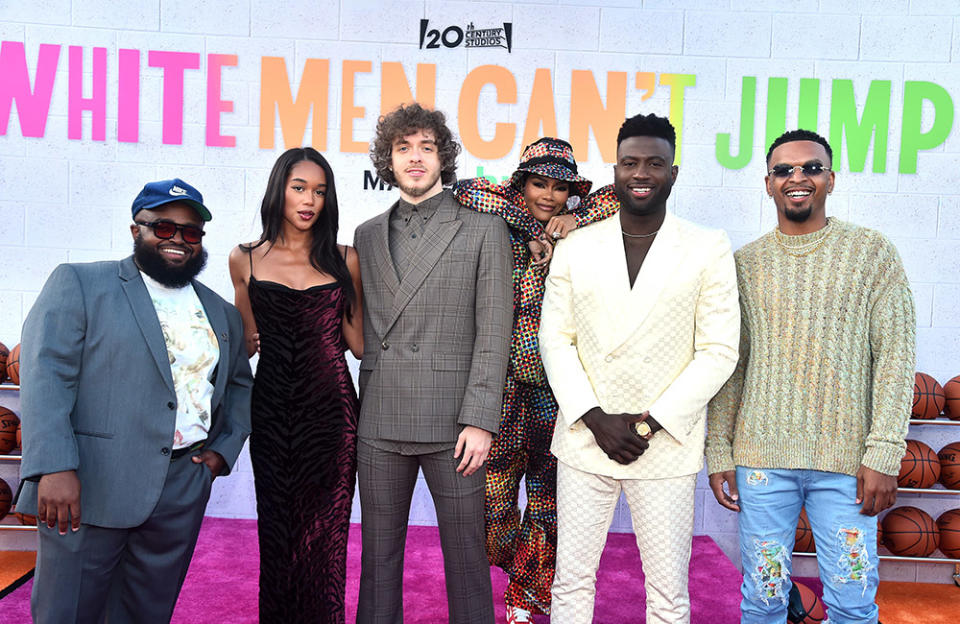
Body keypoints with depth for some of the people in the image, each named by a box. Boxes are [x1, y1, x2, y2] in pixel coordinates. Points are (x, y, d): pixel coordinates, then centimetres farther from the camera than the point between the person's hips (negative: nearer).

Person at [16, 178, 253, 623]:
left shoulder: (222, 314, 15)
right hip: (89, 487, -4)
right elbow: (45, 374, -9)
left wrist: (224, 449, 9)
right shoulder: (78, 283, 0)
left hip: (182, 497, 4)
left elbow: (240, 385, 25)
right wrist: (54, 468, -19)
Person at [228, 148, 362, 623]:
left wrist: (351, 289, -2)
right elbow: (247, 343, 15)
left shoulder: (343, 259, 5)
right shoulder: (246, 259, 6)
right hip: (273, 410, 1)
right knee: (277, 527, 8)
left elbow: (359, 344, 4)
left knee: (325, 532, 3)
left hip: (331, 409, 0)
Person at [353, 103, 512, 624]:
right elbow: (364, 328, 16)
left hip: (452, 424, -3)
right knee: (378, 552, 13)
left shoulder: (483, 231, 2)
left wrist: (480, 421, -11)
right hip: (380, 423, 4)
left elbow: (494, 332, -4)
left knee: (465, 552, 6)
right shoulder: (367, 236, 14)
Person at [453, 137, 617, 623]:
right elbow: (467, 192, -11)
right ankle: (515, 555, 42)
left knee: (549, 494, 8)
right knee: (494, 487, 6)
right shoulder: (501, 228, 2)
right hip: (504, 382, 0)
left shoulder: (577, 235, 4)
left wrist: (578, 219, -12)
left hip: (557, 386, 1)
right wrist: (528, 219, -11)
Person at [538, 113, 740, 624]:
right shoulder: (575, 247, 5)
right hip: (584, 441, 2)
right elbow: (555, 339, 3)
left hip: (667, 446, -1)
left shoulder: (709, 250, 0)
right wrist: (597, 420, -8)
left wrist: (651, 423, -11)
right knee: (571, 579, 11)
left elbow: (719, 351, -3)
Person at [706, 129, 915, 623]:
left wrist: (883, 454, -9)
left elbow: (894, 356, -2)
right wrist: (719, 453, 4)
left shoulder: (872, 253, 2)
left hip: (846, 460, -1)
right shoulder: (745, 263, 6)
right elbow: (728, 365, 7)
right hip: (761, 458, 2)